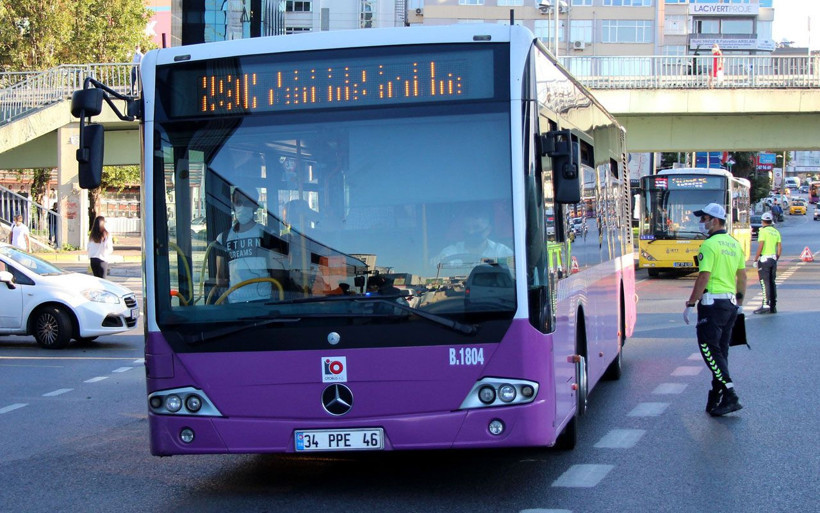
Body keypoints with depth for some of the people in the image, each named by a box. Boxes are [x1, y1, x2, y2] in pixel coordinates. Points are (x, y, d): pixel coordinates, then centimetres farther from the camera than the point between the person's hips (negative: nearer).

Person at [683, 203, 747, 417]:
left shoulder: (710, 244, -12)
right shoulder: (734, 244, 14)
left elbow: (704, 277, -17)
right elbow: (742, 276, 17)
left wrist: (690, 304, -13)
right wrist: (740, 301, 26)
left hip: (713, 301, -9)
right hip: (730, 302, 9)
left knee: (709, 349, -7)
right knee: (721, 351, 11)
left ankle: (730, 396, -14)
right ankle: (716, 398, 13)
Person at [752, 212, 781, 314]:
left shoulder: (763, 231, -10)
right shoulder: (776, 232, 11)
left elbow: (760, 246, -17)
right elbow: (780, 247, 10)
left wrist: (755, 259, -11)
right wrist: (776, 258, 19)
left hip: (764, 259, -7)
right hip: (773, 259, 7)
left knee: (765, 283, -7)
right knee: (772, 283, 12)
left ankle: (766, 305, -12)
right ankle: (773, 306, 13)